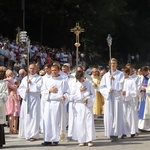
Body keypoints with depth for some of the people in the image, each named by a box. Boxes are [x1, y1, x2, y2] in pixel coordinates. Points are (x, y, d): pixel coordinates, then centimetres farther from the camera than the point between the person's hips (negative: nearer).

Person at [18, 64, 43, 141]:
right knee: (26, 116, 5)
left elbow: (39, 87, -10)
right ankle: (26, 133, 15)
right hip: (26, 99, 4)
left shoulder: (39, 78, 4)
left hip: (35, 99, -4)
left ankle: (33, 134, -8)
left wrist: (31, 83, -9)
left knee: (34, 116, -8)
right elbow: (20, 88, 10)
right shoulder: (25, 78, 17)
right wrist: (25, 90, -10)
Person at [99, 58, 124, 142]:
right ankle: (110, 133, 6)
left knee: (117, 115, -5)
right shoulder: (106, 75, 10)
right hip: (108, 97, 2)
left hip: (117, 97, -2)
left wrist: (113, 79, -9)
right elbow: (101, 87, 6)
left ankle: (116, 134, -3)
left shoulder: (120, 74, 5)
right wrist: (108, 90, -10)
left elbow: (120, 86, -4)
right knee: (109, 116, -2)